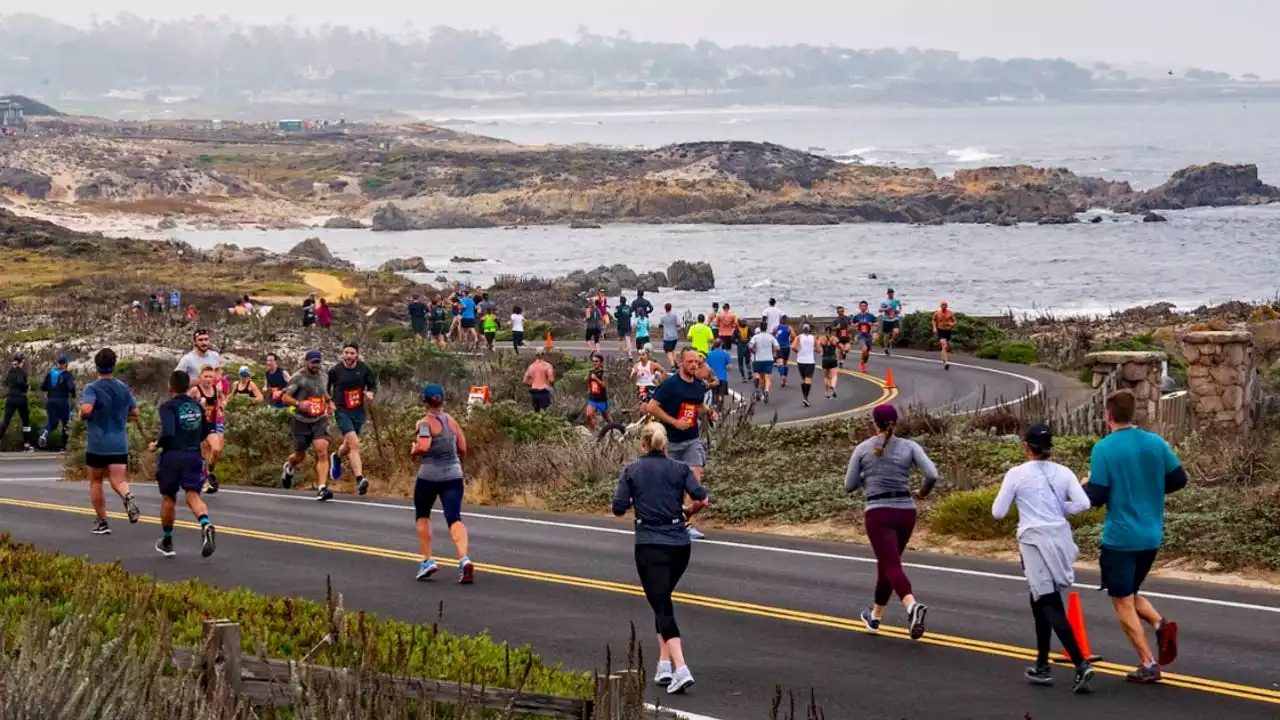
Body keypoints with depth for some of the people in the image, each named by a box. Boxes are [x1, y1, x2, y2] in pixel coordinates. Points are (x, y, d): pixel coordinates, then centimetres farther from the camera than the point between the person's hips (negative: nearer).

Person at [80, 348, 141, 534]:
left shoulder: (92, 388, -9)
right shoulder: (123, 388, 6)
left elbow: (86, 409, -26)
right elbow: (134, 413, 14)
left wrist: (82, 414, -4)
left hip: (97, 444, -3)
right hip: (120, 444, 3)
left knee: (95, 481, 14)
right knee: (118, 481, 0)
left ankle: (102, 522, 17)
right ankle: (128, 497, -34)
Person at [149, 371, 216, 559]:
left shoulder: (168, 406, -9)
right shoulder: (197, 406, 9)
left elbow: (168, 433, -21)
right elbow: (204, 433, 18)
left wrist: (156, 445, -4)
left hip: (172, 456, -3)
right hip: (193, 456, 3)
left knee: (168, 498, 13)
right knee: (193, 495, -5)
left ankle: (167, 542, 26)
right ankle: (206, 525, -36)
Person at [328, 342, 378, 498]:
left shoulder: (364, 369, -2)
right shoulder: (335, 371, -8)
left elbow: (373, 384, 9)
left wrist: (370, 393, -12)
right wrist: (330, 401, -5)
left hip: (358, 412, 4)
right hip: (342, 411, -4)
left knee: (349, 445, 20)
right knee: (354, 444, -20)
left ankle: (337, 457, 56)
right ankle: (359, 480, -25)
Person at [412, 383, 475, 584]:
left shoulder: (425, 423, -8)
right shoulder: (452, 421, 9)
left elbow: (424, 446, -23)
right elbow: (463, 449, 12)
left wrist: (414, 451, -2)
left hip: (429, 476, -3)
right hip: (454, 475, 3)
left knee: (422, 516, 20)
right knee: (454, 518, -7)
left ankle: (427, 560, 18)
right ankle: (464, 559, -29)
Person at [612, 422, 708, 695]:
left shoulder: (631, 470, 1)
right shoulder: (680, 469, 5)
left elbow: (619, 508, -4)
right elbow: (701, 498, -9)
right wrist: (689, 512, 11)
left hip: (649, 544, -3)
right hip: (680, 544, 3)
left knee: (662, 606, -7)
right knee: (663, 601, 23)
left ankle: (681, 669, -23)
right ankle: (664, 664, 18)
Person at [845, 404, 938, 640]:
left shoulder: (862, 449, 1)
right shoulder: (909, 446, 3)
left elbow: (849, 485, 5)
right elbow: (932, 474, -9)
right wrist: (924, 492, 12)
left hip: (878, 514, -3)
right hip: (905, 512, 3)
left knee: (892, 567, -12)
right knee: (887, 562, 24)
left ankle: (912, 607, -40)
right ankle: (875, 616, 37)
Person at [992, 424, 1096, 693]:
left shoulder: (1017, 474, -5)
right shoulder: (1063, 473, 3)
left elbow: (998, 512, -2)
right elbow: (1083, 504, -7)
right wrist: (1059, 508, 11)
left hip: (1035, 541, -5)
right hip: (1060, 538, 5)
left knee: (1050, 605, -7)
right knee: (1040, 601, 20)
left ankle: (1081, 664, -22)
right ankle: (1042, 666, 23)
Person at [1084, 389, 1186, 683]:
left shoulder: (1104, 449, -12)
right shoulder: (1156, 443, 1)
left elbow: (1096, 496, -14)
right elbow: (1179, 479, 4)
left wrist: (1085, 485, 8)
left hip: (1120, 538, -5)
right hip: (1151, 537, 5)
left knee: (1123, 602, 6)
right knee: (1131, 594, 23)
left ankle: (1148, 665, 1)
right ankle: (1161, 624, -4)